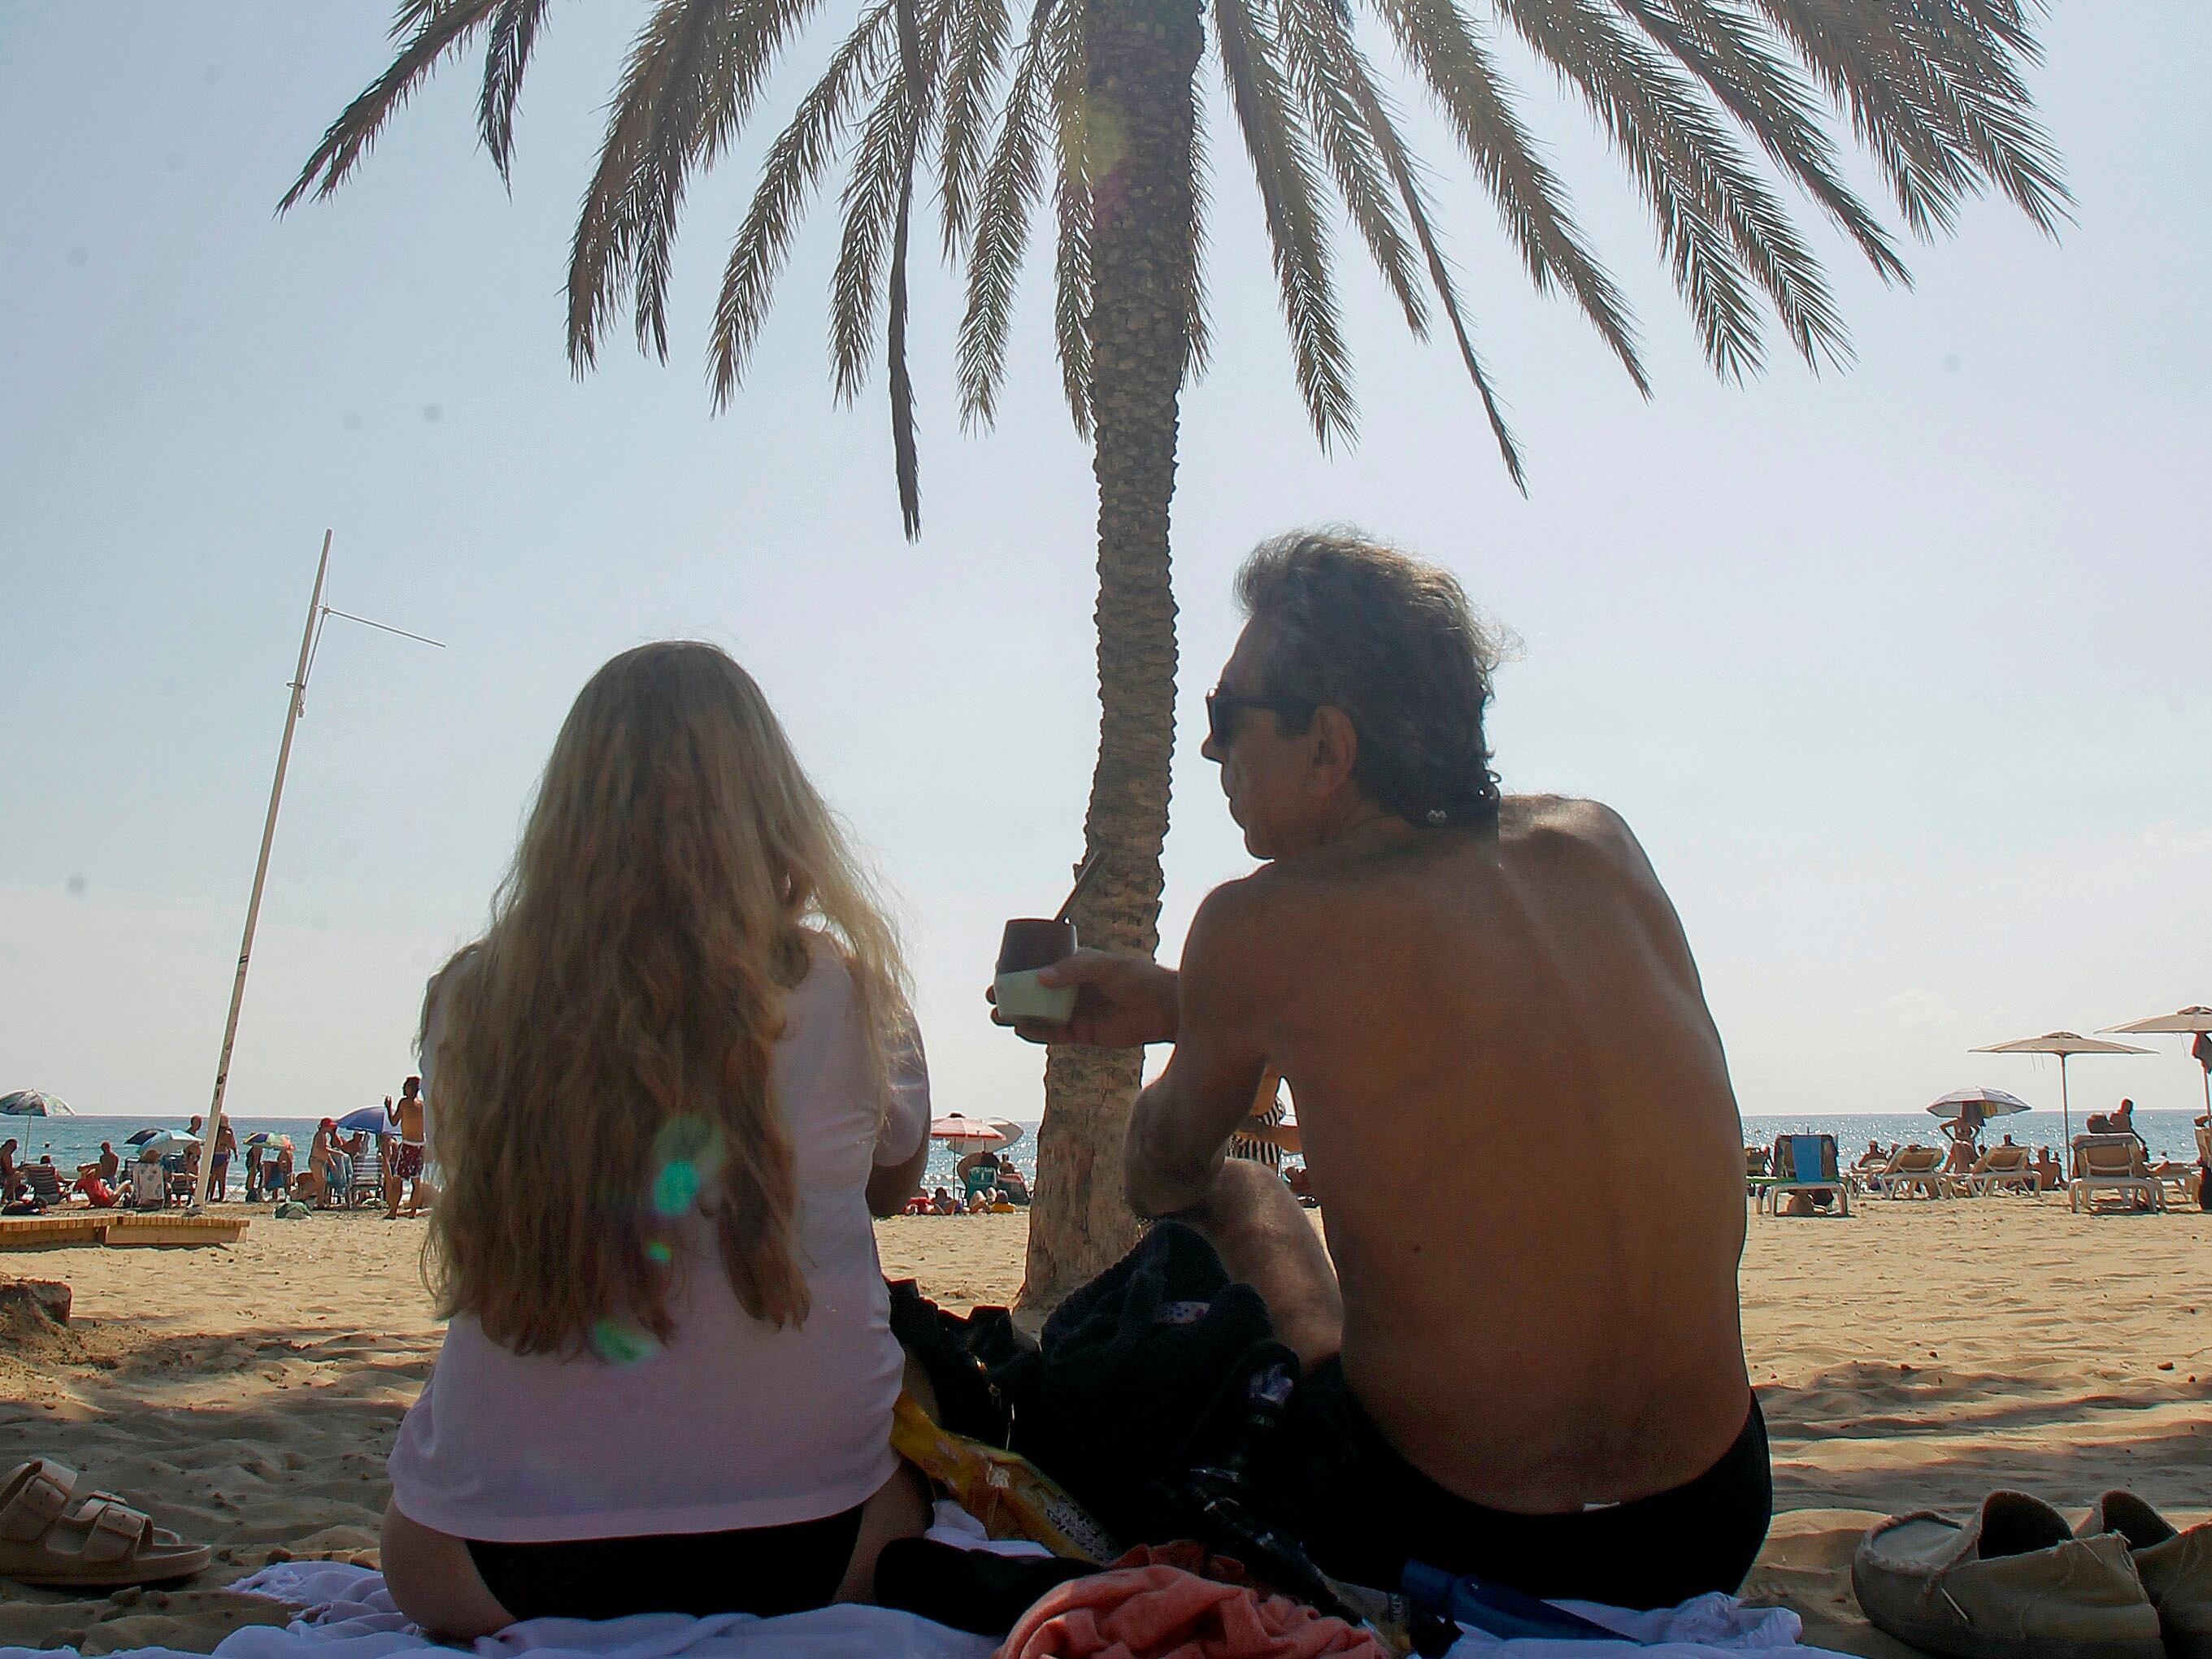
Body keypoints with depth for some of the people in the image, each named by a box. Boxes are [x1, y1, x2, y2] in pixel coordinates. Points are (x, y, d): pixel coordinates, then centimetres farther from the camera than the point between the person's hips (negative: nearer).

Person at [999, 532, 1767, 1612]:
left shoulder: (1257, 927, -18)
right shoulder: (1599, 845, -4)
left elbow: (1169, 1171, 2)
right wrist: (1181, 1006, 16)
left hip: (1444, 1544, -4)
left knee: (1238, 1198, 21)